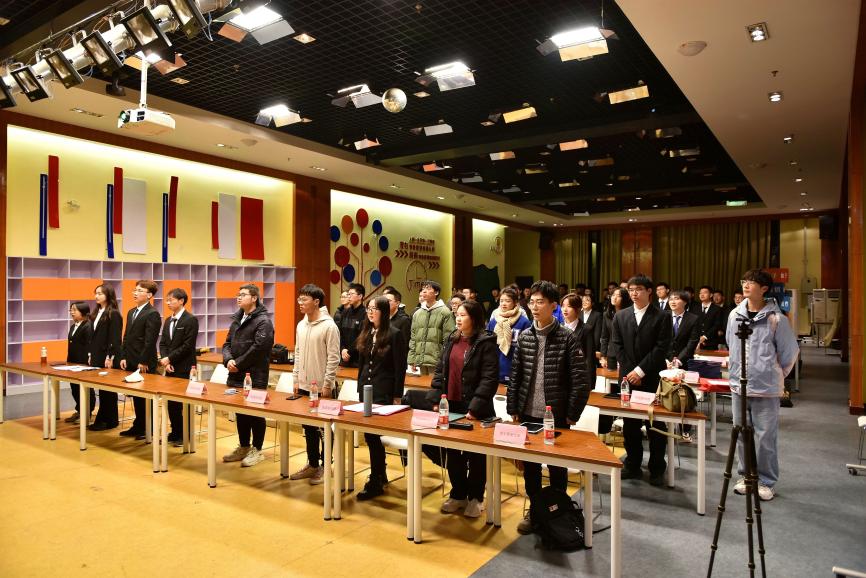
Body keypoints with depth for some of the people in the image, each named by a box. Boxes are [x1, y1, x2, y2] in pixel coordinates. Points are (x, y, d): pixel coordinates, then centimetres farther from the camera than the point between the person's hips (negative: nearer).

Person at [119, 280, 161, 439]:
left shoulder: (152, 314, -13)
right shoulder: (131, 312, 14)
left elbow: (150, 341, -17)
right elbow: (126, 337, 16)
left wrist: (143, 362, -18)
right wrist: (123, 357, 8)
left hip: (144, 364, -8)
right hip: (130, 362, 8)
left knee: (145, 396, 2)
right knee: (135, 396, 14)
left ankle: (148, 429, 13)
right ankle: (138, 426, 24)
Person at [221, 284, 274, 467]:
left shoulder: (263, 321, -11)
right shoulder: (237, 319, 15)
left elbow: (258, 348, -19)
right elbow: (227, 343, 13)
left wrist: (238, 364, -13)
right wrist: (228, 360, -7)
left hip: (255, 377, -8)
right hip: (236, 376, 8)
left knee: (256, 413, 2)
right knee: (240, 412, 16)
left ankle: (256, 450, 14)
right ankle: (243, 447, 29)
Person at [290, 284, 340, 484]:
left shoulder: (329, 326, -13)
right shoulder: (301, 325, 9)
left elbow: (333, 358, -15)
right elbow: (298, 354, 15)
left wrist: (327, 385, -16)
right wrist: (296, 379, 11)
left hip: (321, 388, -7)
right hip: (304, 386, 7)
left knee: (324, 429, 5)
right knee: (308, 428, 15)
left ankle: (324, 466, 18)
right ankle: (312, 464, 28)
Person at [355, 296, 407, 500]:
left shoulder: (394, 334, -9)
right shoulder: (366, 333, 9)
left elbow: (400, 367, -9)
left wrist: (397, 395, -11)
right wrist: (360, 387, 14)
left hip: (384, 391, -6)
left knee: (372, 434, -9)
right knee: (372, 434, 13)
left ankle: (375, 482, 3)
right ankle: (380, 474, 28)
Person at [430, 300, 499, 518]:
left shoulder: (486, 342, -11)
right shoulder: (452, 339, 9)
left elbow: (490, 379, -16)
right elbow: (440, 371, 10)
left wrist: (475, 408, -21)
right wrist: (435, 399, 1)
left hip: (474, 410, -6)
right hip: (451, 406, 6)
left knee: (475, 455, 9)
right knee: (452, 454, 14)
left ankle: (475, 497, 26)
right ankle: (458, 494, 31)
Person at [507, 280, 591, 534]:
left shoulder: (567, 338, -9)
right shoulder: (524, 337, 3)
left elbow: (582, 380, -9)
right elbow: (515, 375, 7)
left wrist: (571, 415, -10)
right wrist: (513, 409, 4)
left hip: (556, 416, -4)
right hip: (527, 414, 4)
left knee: (557, 466, 11)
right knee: (530, 465, 14)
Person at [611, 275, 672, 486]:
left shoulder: (662, 317, -2)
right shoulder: (620, 316, 8)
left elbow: (661, 348, -9)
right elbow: (617, 346, 5)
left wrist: (641, 371, -14)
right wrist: (629, 372, -5)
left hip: (652, 379, -3)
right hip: (628, 377, 3)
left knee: (655, 426, 5)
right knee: (629, 425, 9)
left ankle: (657, 469, 17)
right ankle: (632, 466, 21)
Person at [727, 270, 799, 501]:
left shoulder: (776, 318, -11)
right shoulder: (735, 315, 2)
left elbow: (790, 353, -1)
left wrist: (776, 375, 8)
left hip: (766, 388, -4)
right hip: (738, 385, 4)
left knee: (765, 437, 3)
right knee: (741, 434, 13)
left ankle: (766, 481, 20)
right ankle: (745, 475, 28)